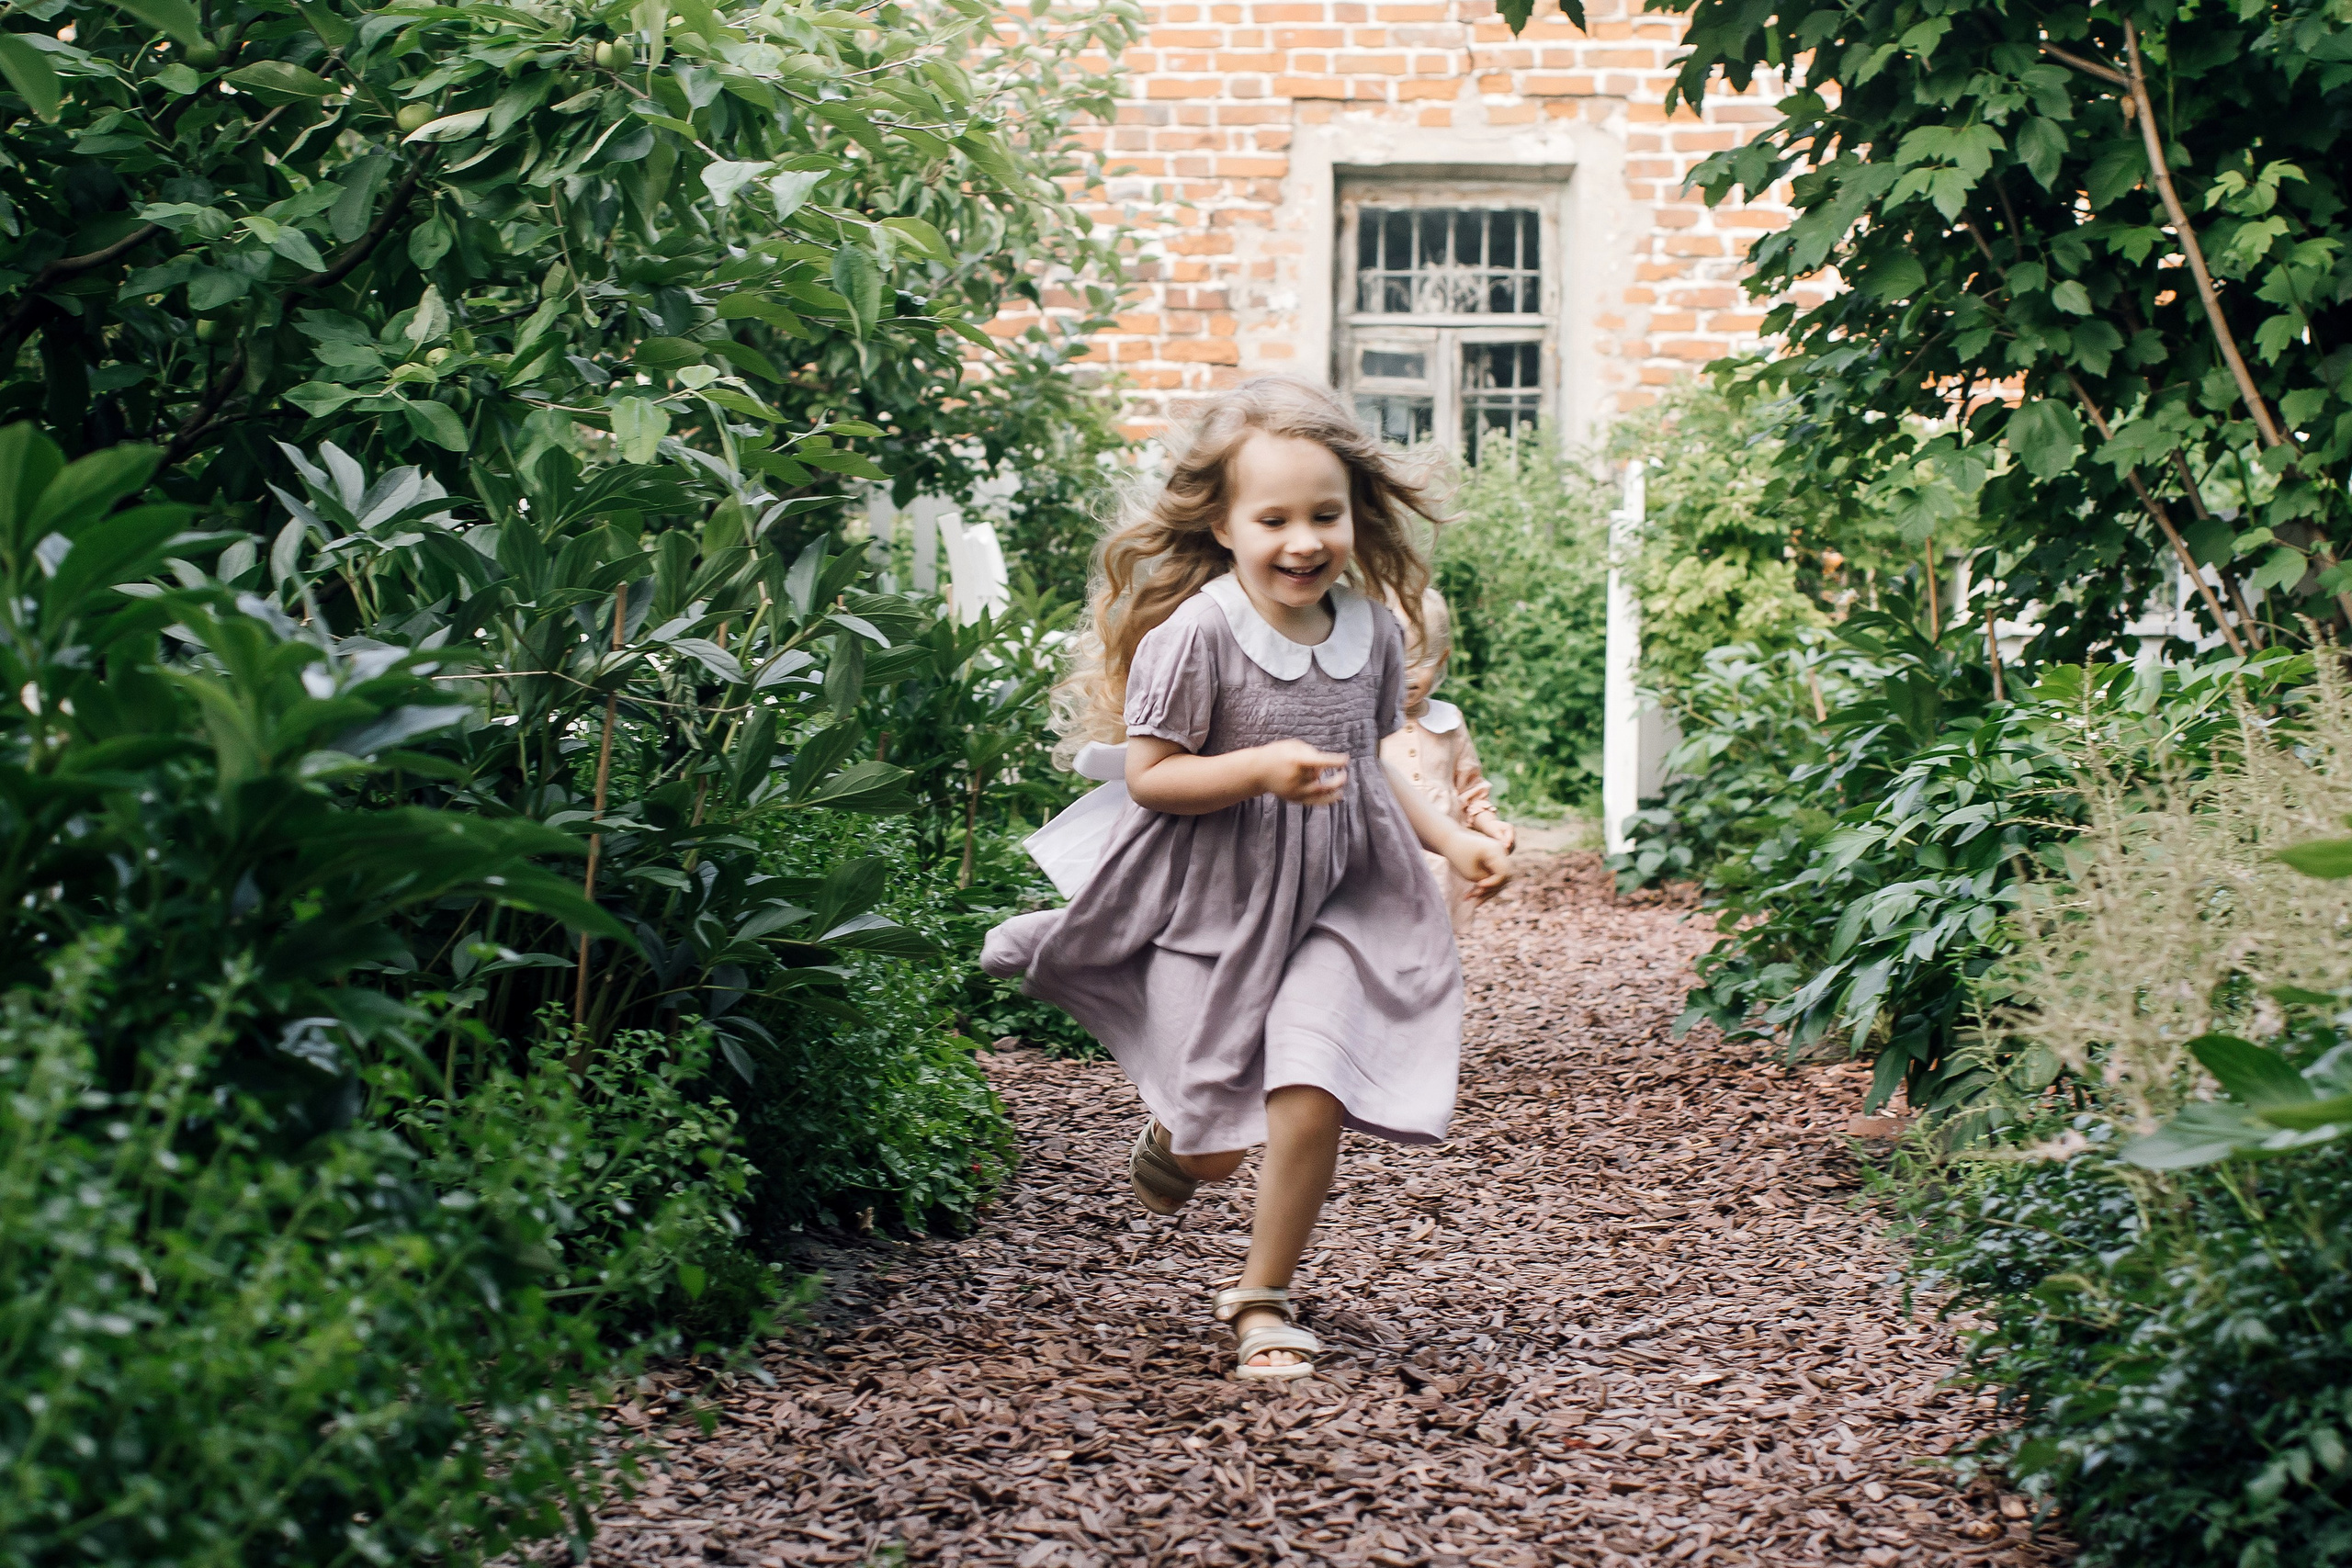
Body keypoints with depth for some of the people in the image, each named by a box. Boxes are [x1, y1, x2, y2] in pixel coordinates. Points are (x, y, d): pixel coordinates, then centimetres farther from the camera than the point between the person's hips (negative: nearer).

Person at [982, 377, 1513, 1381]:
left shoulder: (1371, 629, 1)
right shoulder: (1196, 631, -16)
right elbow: (1150, 775, -13)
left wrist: (1451, 839, 4)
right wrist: (1261, 768, -27)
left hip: (1337, 905, 3)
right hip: (1214, 910, -3)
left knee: (1310, 1099, -15)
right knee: (1215, 1148, 5)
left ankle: (1262, 1300, 6)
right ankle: (1171, 1133, 45)